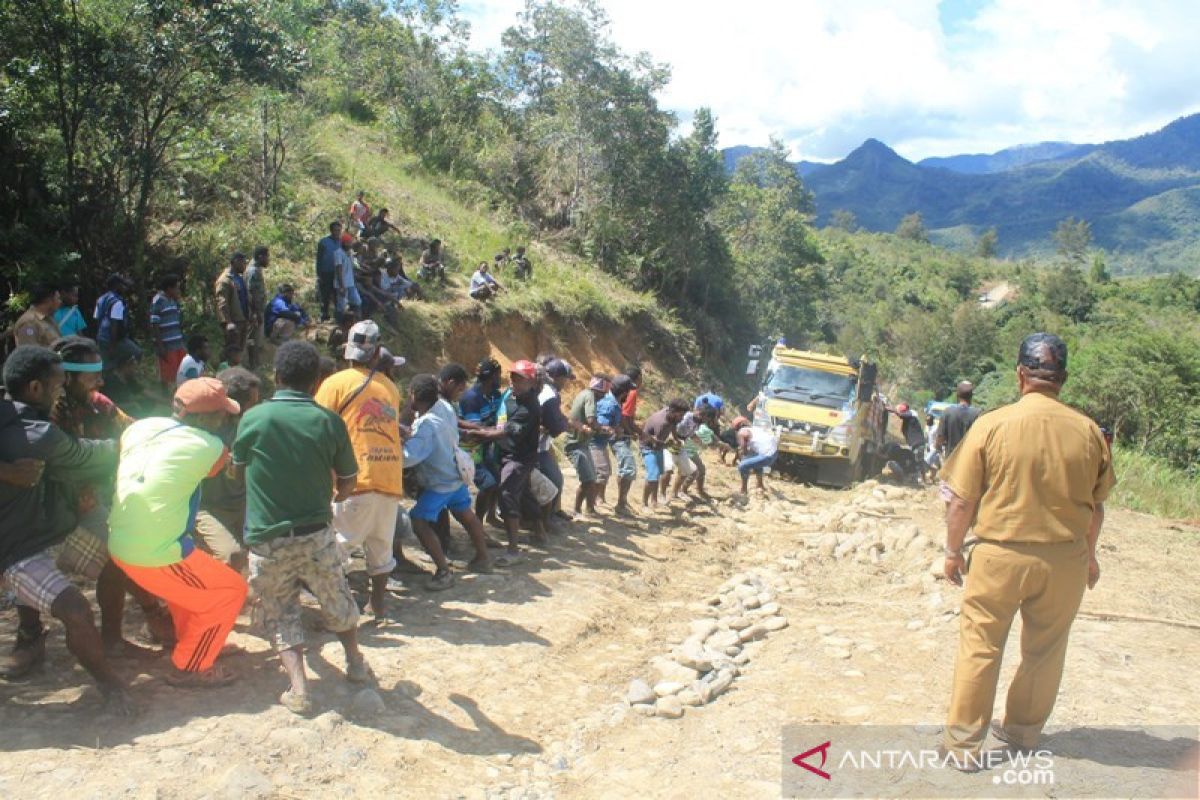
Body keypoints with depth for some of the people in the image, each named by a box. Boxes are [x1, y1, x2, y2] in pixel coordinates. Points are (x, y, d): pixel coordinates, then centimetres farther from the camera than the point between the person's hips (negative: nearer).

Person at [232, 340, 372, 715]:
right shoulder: (329, 421, -5)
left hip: (266, 539, -1)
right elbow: (347, 482, 4)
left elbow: (238, 471, 12)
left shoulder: (253, 418, -6)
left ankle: (298, 687, 2)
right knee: (336, 601, 23)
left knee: (279, 614, 14)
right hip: (316, 534, 1)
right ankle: (355, 663, 37)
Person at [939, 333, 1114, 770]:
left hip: (1000, 555, -3)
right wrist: (1088, 554, 23)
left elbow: (962, 501, -9)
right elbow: (1096, 505, 7)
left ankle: (963, 741, 14)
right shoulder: (1089, 431, -4)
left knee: (980, 646, 8)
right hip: (1066, 558, 3)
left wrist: (953, 551, 5)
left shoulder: (991, 425, -13)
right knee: (1045, 649, 18)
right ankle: (1023, 730, 34)